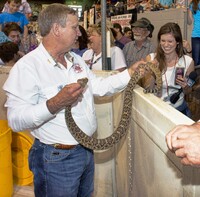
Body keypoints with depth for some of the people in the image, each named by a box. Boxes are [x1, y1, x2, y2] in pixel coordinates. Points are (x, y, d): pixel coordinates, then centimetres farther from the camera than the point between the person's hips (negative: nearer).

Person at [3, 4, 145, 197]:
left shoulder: (76, 59, 8)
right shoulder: (27, 66, -19)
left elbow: (99, 86, 14)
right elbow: (16, 120, -24)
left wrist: (130, 72, 7)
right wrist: (55, 104, -34)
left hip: (86, 150, 8)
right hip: (56, 158, -8)